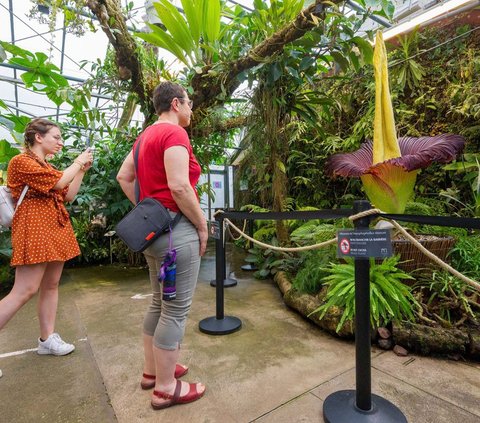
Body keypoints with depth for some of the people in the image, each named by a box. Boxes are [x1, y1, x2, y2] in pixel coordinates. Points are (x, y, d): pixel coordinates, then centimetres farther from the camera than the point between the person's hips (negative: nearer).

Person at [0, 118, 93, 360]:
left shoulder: (46, 167, 20)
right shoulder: (21, 162, -6)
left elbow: (68, 195, 16)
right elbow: (58, 182, -17)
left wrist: (82, 170, 10)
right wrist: (78, 161, -3)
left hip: (55, 229, 9)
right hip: (34, 229, -9)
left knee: (50, 285, 9)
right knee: (26, 290, -11)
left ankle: (47, 339, 18)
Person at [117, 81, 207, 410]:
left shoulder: (146, 135, 17)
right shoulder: (174, 132, -12)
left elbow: (123, 177, 19)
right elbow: (179, 187, -23)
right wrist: (202, 225, -12)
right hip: (176, 229, -10)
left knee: (160, 304, 19)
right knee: (176, 309, 2)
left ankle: (152, 370, 35)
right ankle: (166, 388, 19)